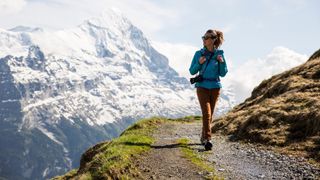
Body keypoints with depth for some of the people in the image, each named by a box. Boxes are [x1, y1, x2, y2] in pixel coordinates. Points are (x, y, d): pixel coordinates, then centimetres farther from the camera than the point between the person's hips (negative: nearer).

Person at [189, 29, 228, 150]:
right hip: (202, 87, -2)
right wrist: (199, 63, -16)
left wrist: (222, 62, -15)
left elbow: (223, 74, 2)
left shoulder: (219, 54, 0)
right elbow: (192, 71, 1)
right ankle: (207, 140, -21)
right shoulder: (199, 54, -1)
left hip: (215, 87, 2)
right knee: (206, 113, -16)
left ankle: (203, 137, 28)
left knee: (210, 114, 11)